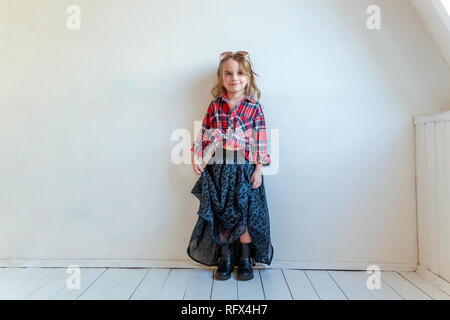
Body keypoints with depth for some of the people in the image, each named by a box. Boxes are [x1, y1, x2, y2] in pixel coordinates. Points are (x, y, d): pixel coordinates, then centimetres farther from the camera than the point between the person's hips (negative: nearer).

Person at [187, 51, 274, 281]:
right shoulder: (215, 106, 7)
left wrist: (258, 169, -5)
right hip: (218, 168, 2)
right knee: (221, 214, 6)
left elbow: (261, 140, -1)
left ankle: (245, 260, 18)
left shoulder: (254, 107, 1)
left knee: (245, 213, 1)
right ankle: (225, 258, 21)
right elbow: (204, 133, 10)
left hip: (244, 168, -2)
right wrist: (196, 156, 0)